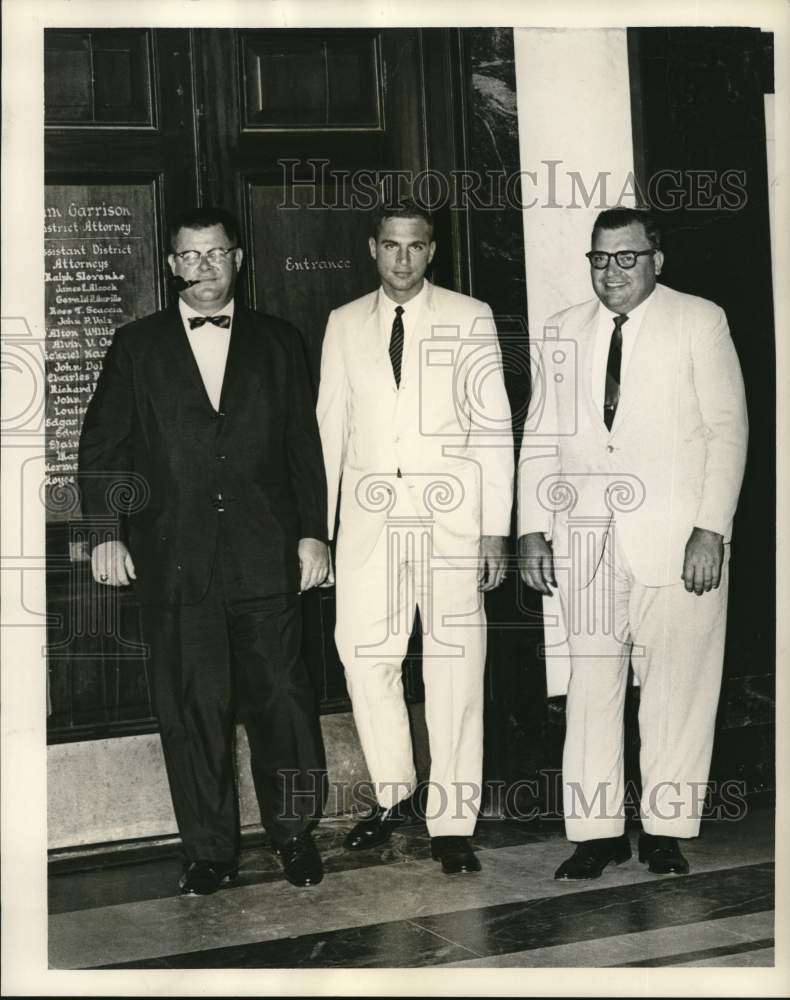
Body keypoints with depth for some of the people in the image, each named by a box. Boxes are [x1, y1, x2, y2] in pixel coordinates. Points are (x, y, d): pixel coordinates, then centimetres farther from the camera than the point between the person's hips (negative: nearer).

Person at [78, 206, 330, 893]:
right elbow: (102, 447, 9)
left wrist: (312, 533, 3)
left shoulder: (278, 343, 12)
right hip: (175, 564, 0)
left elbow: (305, 447, 10)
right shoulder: (137, 346, 10)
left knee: (282, 699, 3)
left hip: (265, 559, 0)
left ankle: (295, 832, 20)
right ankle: (211, 851, 16)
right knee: (192, 712, 4)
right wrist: (106, 532, 0)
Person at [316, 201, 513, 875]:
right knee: (364, 655, -1)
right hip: (369, 516, 2)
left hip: (451, 515, -2)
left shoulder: (470, 318, 4)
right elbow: (330, 425, 12)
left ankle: (451, 822, 9)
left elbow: (493, 425, 1)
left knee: (455, 667, -2)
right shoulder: (344, 324, 11)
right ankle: (392, 793, 20)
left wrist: (495, 530, -5)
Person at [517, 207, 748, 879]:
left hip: (675, 539, -3)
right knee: (591, 684, 2)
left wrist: (710, 529, -10)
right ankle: (597, 831, 10)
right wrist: (533, 529, 4)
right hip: (585, 543, 3)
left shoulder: (699, 321, 4)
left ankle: (666, 830, 12)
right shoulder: (566, 331, 14)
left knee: (676, 685, 0)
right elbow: (540, 438, 13)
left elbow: (728, 429, -1)